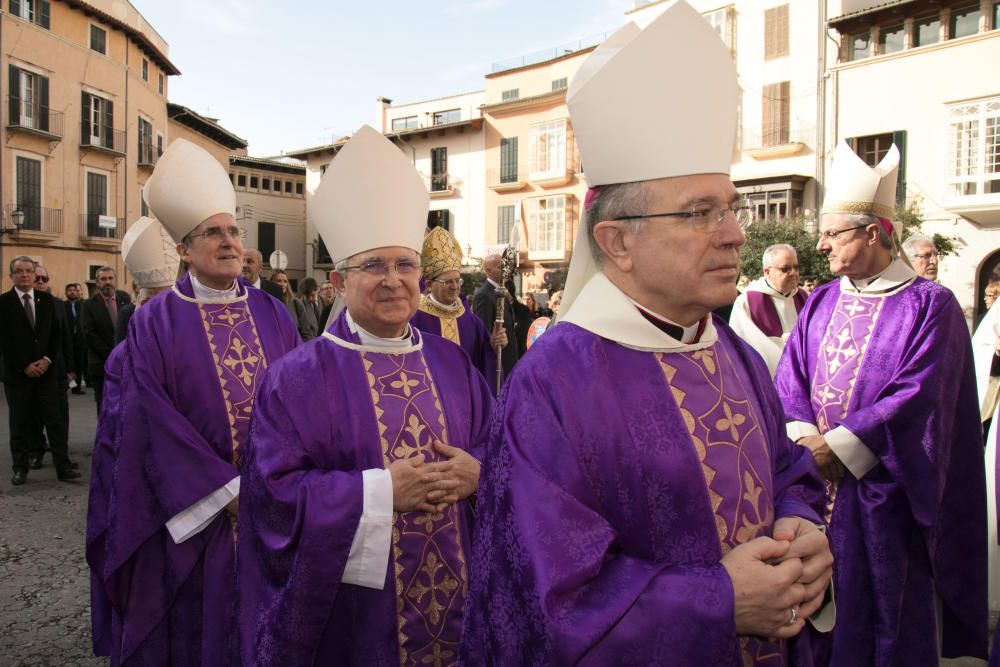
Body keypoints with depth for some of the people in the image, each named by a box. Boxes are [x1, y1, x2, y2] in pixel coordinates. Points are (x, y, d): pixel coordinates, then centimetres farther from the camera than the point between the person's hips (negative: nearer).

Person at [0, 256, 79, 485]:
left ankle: (63, 467, 2)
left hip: (46, 370, 2)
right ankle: (20, 469, 17)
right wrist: (24, 366, -10)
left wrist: (47, 360, -6)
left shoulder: (47, 299, 8)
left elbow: (56, 334, 8)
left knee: (55, 421, 0)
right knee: (20, 424, 6)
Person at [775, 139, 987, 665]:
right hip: (815, 489, 5)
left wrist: (839, 446, -18)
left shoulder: (930, 305, -6)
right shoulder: (820, 304, 9)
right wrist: (805, 437, -14)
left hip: (885, 497, -4)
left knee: (892, 617, 8)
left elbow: (916, 397, -15)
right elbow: (789, 380, 4)